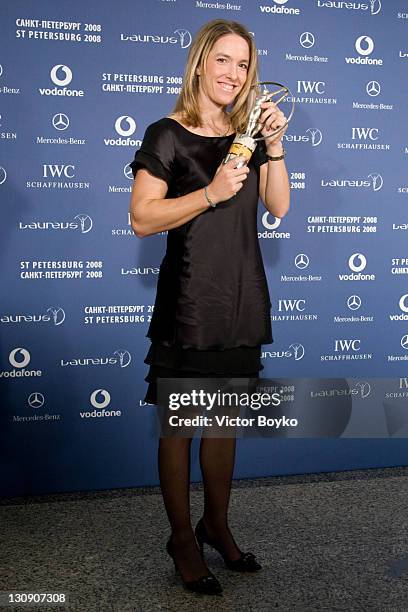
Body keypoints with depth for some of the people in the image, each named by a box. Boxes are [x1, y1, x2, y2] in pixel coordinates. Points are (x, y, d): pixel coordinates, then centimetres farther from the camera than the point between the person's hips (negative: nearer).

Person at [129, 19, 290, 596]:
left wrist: (274, 146, -4)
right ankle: (182, 538, 21)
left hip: (242, 296, 6)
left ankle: (217, 524, 32)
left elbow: (279, 206, 6)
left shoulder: (247, 133, 12)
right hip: (188, 299, -5)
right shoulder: (168, 135, -5)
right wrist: (212, 192, -20)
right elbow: (142, 218, -12)